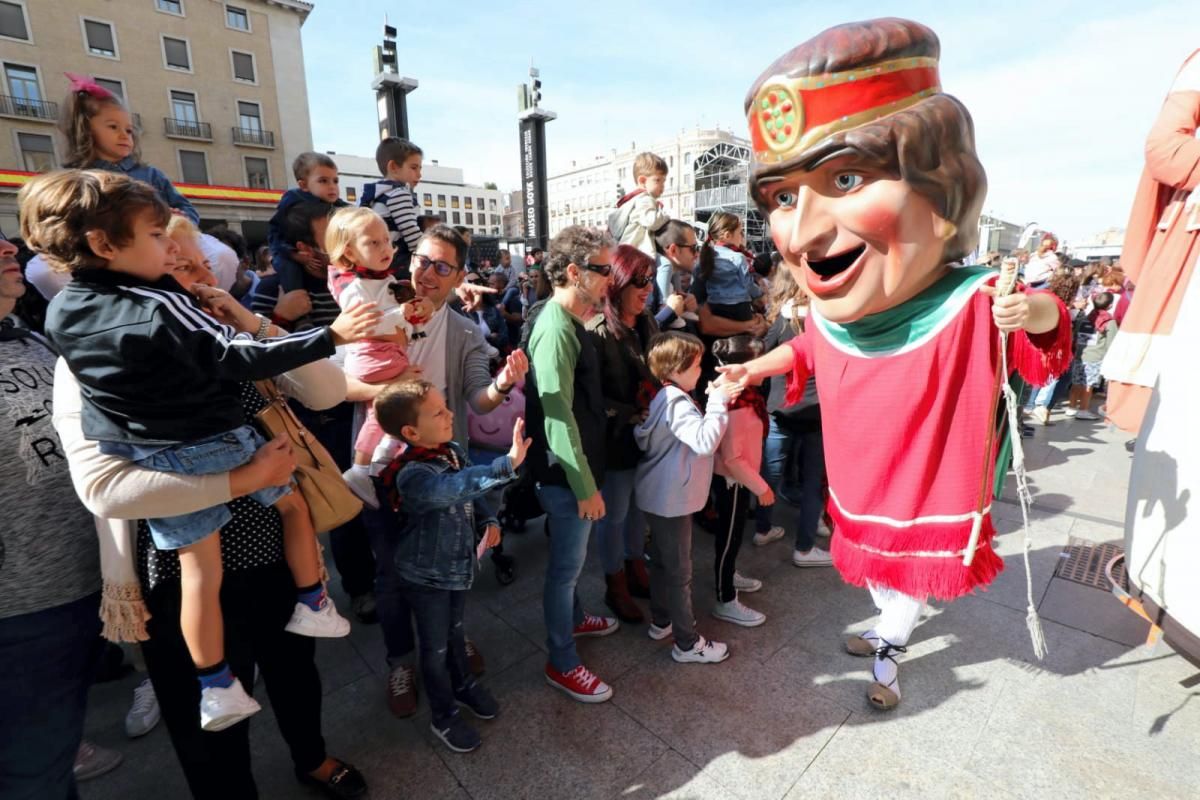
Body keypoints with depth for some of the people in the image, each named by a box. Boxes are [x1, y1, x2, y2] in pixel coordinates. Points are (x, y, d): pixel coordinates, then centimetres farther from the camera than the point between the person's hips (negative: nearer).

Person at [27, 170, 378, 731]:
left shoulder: (60, 312, 3)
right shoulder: (162, 306, -21)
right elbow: (244, 357, -26)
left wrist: (201, 316, 14)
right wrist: (330, 336, -28)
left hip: (147, 458, 6)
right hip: (214, 444, -6)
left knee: (199, 573, 13)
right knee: (294, 501, 20)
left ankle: (216, 690, 24)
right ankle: (312, 606, 28)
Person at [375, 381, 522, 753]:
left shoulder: (454, 451, -9)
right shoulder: (411, 475, -33)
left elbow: (472, 492, 8)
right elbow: (452, 488, -54)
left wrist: (489, 520, -8)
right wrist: (508, 463, -63)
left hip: (458, 564, 6)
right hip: (426, 576, -6)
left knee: (454, 630, 28)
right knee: (435, 647, 15)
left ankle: (463, 683, 53)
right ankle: (444, 717, 38)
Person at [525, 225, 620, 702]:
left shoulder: (571, 322, 8)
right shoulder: (556, 330, -23)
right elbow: (557, 415, -26)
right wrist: (586, 486, -22)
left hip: (578, 466, 9)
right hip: (567, 474, -9)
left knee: (572, 557, 26)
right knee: (566, 564, 7)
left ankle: (574, 617, 49)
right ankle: (561, 663, 27)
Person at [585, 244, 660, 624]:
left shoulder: (647, 324, 4)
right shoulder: (597, 333, -18)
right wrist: (632, 415, -23)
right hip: (615, 439, -6)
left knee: (639, 507, 21)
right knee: (614, 515, 11)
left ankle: (636, 571, 43)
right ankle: (615, 587, 32)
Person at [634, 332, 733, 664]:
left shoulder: (666, 397, 9)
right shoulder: (676, 403, -23)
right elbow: (705, 441, -34)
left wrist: (713, 400, 7)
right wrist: (718, 402, -27)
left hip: (661, 496, 10)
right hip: (671, 499, -10)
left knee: (661, 562, 22)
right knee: (679, 571, 3)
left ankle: (661, 622, 39)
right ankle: (688, 644, 17)